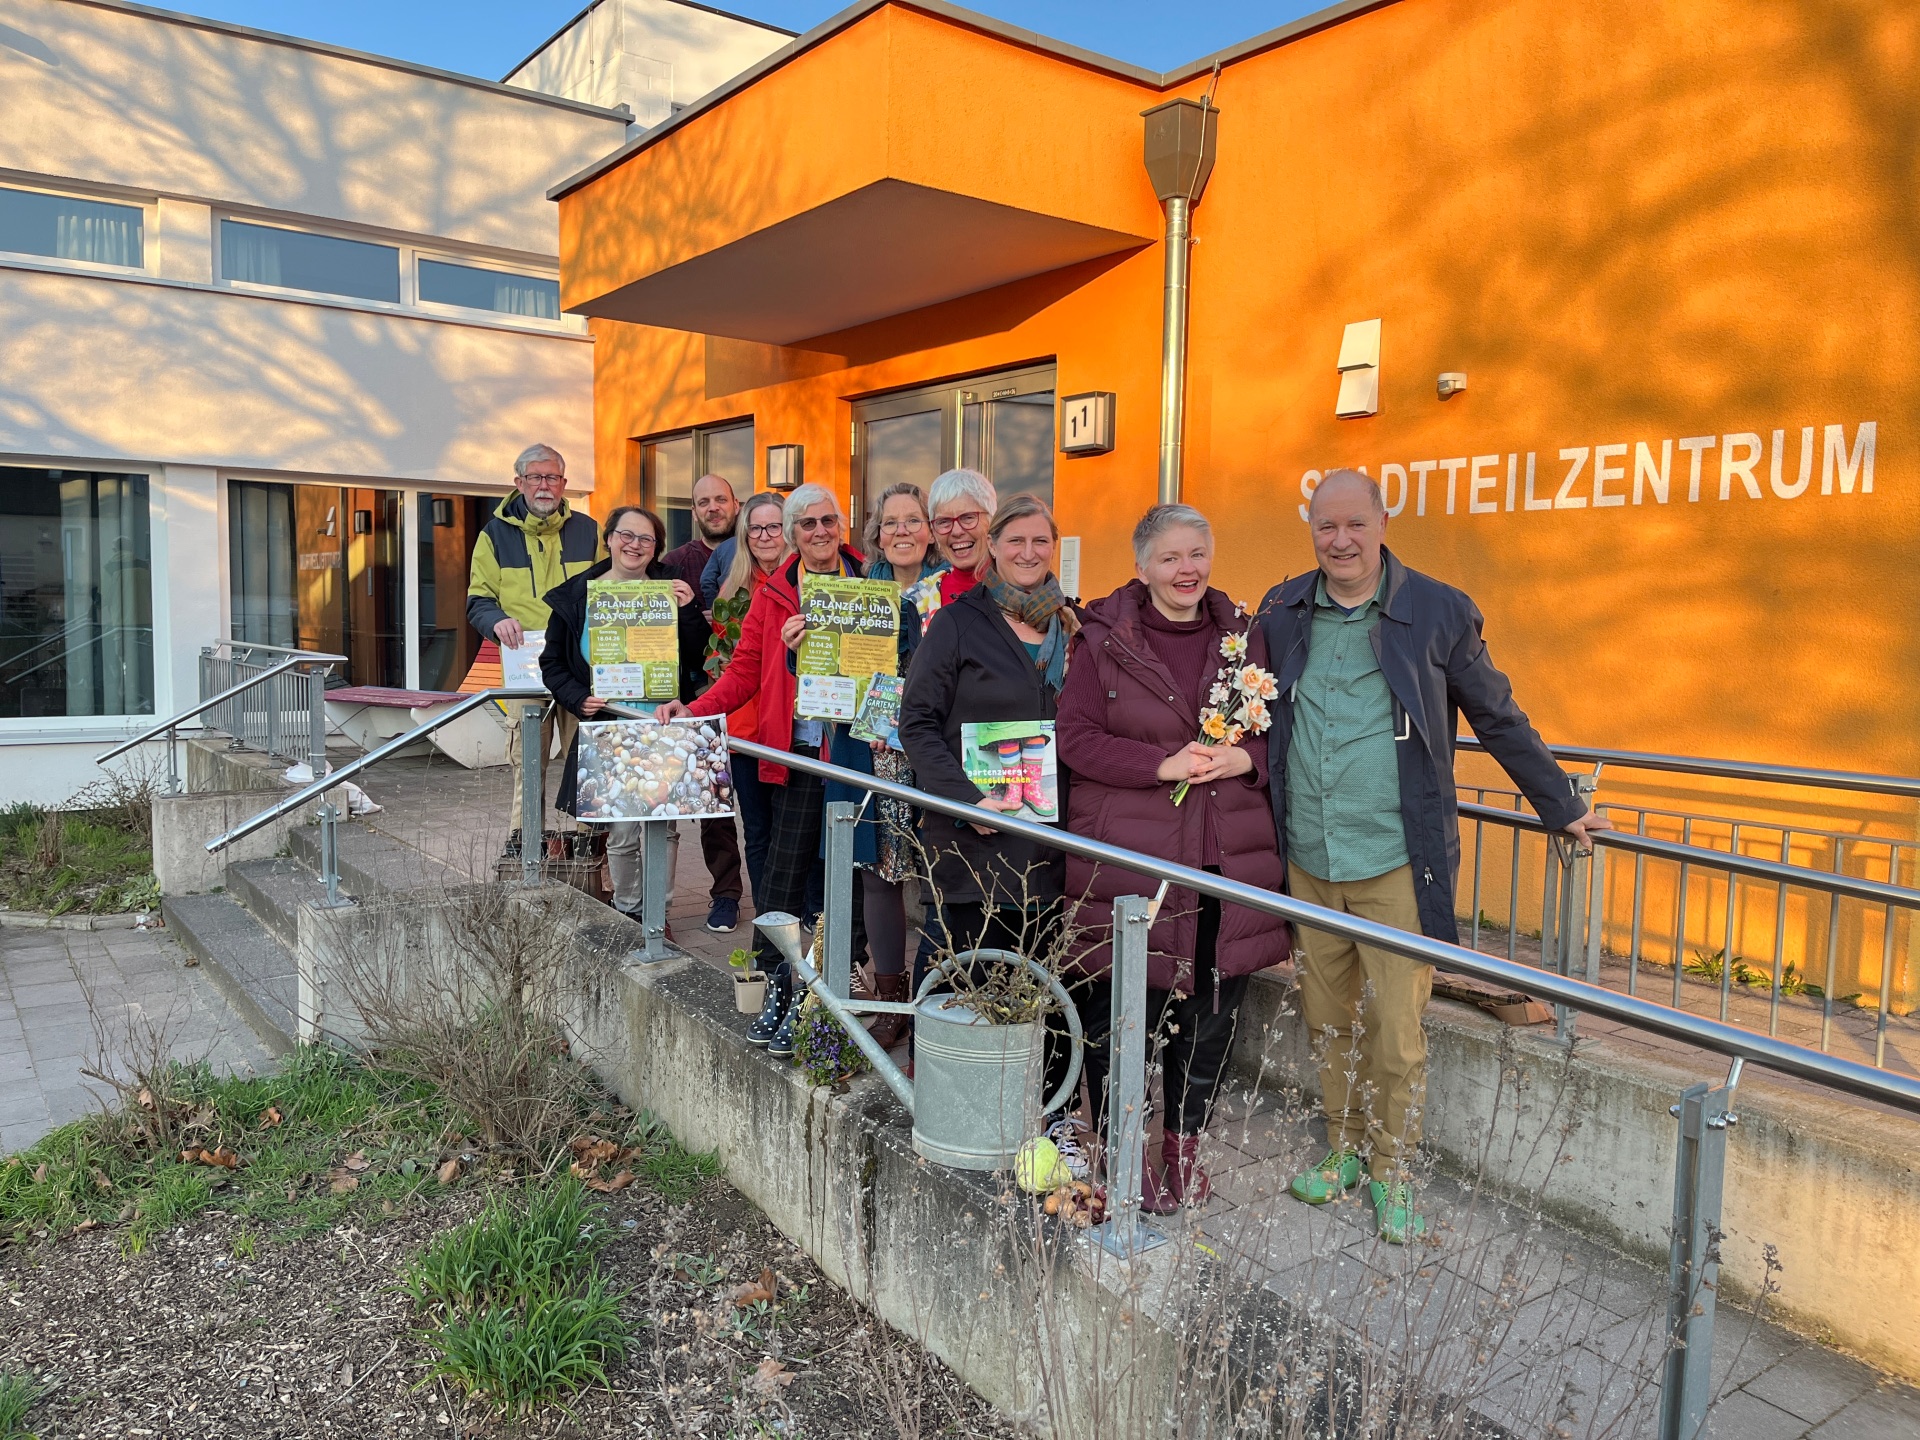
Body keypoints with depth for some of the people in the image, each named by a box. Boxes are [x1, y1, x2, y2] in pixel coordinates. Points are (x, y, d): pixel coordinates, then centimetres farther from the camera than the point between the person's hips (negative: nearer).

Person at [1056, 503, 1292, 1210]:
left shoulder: (1240, 634, 9)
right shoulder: (1104, 637, -1)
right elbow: (1076, 736, -6)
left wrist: (1246, 757, -8)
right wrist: (1164, 765, -17)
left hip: (1227, 858, 4)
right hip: (1127, 857, -3)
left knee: (1211, 1010, 11)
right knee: (1120, 1007, 2)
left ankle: (1183, 1143, 32)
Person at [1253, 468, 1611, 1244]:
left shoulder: (1438, 612, -2)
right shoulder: (1282, 613, 6)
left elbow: (1499, 718, 7)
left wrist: (1562, 807, 11)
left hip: (1396, 861, -3)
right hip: (1309, 860, 3)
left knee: (1397, 1028, 0)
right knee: (1327, 1018, 13)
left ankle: (1392, 1172, 21)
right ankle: (1344, 1147, 33)